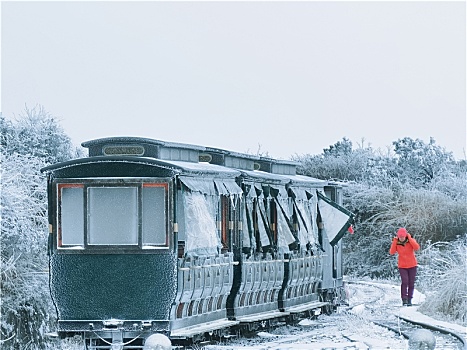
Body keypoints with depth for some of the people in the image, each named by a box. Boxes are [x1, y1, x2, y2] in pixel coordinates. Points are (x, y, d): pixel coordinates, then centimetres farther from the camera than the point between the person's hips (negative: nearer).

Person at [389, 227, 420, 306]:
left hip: (412, 266, 1)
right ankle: (404, 299, -13)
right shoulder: (396, 243, -4)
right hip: (402, 266, -1)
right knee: (404, 282, -18)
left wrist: (409, 238, -23)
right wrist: (394, 242, -19)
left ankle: (409, 300, 15)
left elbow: (417, 248, -25)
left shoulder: (411, 241, -6)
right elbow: (391, 252, -17)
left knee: (411, 283, 4)